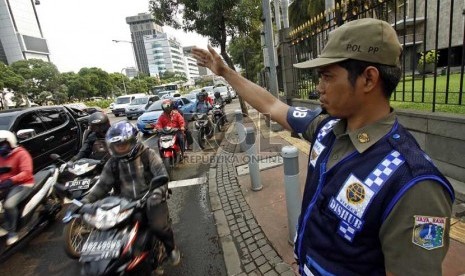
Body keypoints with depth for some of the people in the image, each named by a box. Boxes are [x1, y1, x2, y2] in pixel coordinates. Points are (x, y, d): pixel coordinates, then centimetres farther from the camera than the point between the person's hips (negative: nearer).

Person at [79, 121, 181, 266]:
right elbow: (103, 184, 8)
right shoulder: (112, 163, 7)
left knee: (159, 226, -23)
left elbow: (162, 175, -15)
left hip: (151, 199, -4)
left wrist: (157, 192, -35)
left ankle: (170, 248, 12)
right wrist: (85, 201, -8)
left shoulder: (148, 154, -7)